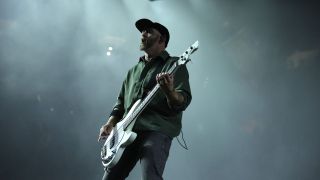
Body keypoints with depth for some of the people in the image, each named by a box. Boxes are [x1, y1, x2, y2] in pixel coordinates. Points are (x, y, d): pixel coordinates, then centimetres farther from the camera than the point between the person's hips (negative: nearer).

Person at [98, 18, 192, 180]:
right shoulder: (134, 70, 25)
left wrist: (169, 92, -30)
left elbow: (183, 102, -8)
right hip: (127, 132, 7)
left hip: (157, 131, -7)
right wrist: (110, 124, 10)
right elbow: (121, 102, 28)